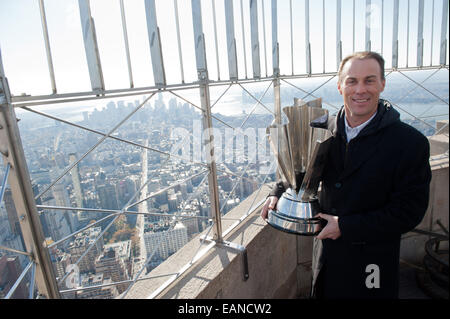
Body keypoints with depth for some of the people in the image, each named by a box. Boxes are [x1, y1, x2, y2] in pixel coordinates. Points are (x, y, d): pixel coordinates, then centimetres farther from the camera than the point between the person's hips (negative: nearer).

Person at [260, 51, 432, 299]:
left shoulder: (411, 143, -17)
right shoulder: (324, 129, -6)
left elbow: (409, 212, -17)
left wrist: (346, 226, -22)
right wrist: (278, 194, -10)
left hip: (371, 261, -3)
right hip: (326, 249, 4)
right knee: (323, 293, 25)